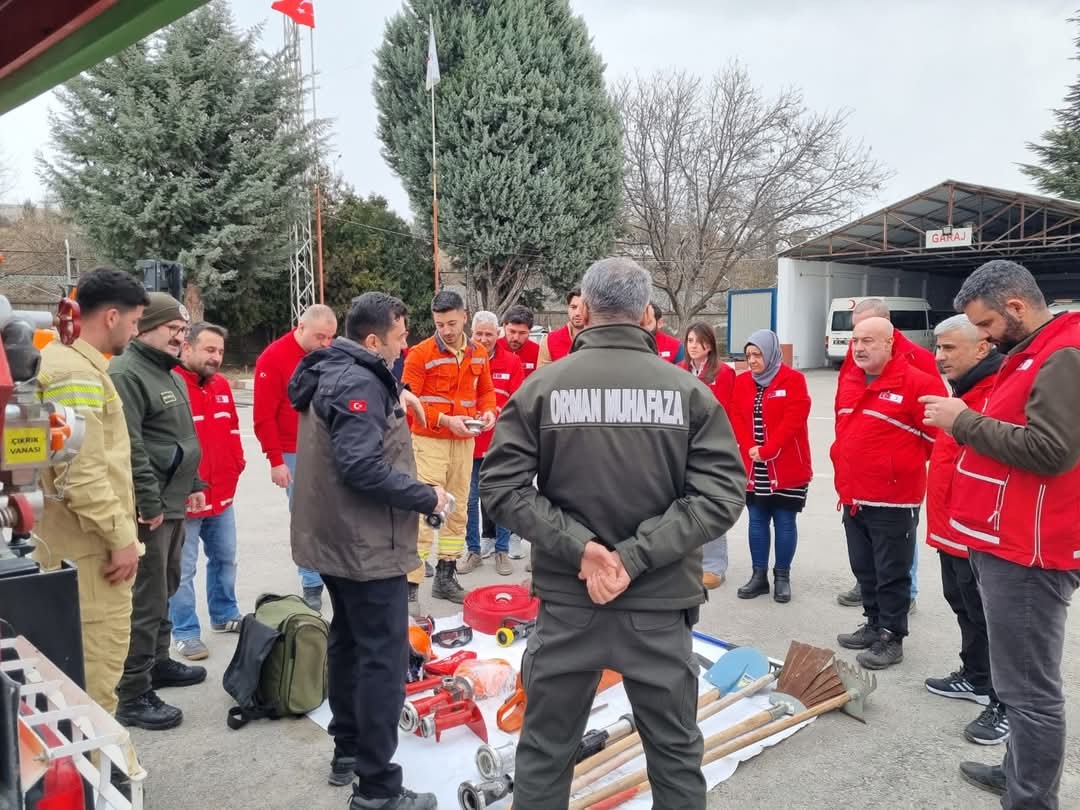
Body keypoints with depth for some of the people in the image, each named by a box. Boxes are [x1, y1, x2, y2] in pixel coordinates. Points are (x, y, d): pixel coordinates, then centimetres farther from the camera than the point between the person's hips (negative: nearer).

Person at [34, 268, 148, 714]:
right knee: (101, 649, -2)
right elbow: (81, 473, -25)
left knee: (96, 648, 19)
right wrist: (121, 536, -18)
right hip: (90, 543, -11)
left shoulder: (64, 358, 14)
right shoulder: (76, 373, -19)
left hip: (84, 539, 11)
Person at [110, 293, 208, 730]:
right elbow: (128, 447, -22)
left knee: (165, 589, 20)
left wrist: (194, 484, 20)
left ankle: (158, 662, 36)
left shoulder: (168, 374, 17)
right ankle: (133, 696, 4)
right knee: (146, 600, -5)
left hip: (173, 503, 10)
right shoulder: (126, 374, -15)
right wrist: (149, 502, -22)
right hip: (148, 508, -10)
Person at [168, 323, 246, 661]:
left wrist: (238, 461, 10)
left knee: (225, 558, 21)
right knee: (183, 569, 4)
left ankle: (224, 615, 38)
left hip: (223, 494, 8)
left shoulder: (222, 385, 7)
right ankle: (185, 632, 17)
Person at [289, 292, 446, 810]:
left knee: (348, 642, 20)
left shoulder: (332, 374, 10)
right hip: (367, 546, -11)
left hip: (337, 538, 11)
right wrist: (425, 497, -19)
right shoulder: (361, 383, -20)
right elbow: (362, 466, -29)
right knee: (384, 658, -3)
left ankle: (347, 751, 35)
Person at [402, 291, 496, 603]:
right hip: (429, 441, -6)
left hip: (464, 441, 6)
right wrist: (444, 420, -20)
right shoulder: (420, 353, -10)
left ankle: (445, 577, 24)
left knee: (457, 510, 11)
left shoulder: (479, 353, 7)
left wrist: (488, 411, -4)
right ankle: (411, 585, -3)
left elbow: (486, 391, 17)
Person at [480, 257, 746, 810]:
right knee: (676, 755, 18)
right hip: (660, 603, 0)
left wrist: (579, 546, -13)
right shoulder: (688, 391, -4)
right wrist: (637, 555, -14)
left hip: (565, 600, 0)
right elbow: (722, 494, -11)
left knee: (544, 753, 17)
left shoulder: (542, 386, -5)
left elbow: (501, 486, -10)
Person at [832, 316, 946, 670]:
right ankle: (874, 625, 33)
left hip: (893, 500, -7)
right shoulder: (848, 382, 10)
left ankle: (891, 637, 17)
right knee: (863, 568, 17)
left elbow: (937, 436, -11)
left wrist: (905, 467, -3)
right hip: (853, 497, 7)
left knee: (892, 572, 4)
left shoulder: (917, 382, -13)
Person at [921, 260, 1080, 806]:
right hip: (1007, 543, 11)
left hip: (1027, 552, -11)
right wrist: (965, 423, 9)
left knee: (1028, 687, -2)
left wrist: (966, 422, -18)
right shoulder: (1032, 354, 18)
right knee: (1021, 677, 20)